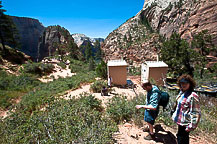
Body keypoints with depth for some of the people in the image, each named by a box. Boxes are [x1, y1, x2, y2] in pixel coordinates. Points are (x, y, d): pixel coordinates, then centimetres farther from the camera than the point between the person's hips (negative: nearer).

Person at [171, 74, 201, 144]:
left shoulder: (192, 96, -21)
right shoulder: (181, 93, 4)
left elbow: (196, 113, -21)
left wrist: (191, 126, -19)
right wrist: (174, 114, 19)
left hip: (185, 123, -8)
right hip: (180, 121, 8)